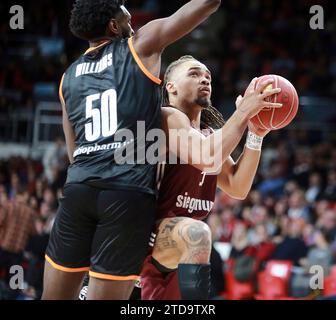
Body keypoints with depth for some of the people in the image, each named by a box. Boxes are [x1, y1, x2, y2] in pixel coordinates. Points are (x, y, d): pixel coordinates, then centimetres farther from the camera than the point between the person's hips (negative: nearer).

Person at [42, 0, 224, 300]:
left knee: (56, 297, 12)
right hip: (130, 193, -4)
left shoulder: (69, 76, 20)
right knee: (105, 294, -2)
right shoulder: (140, 46, 7)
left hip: (79, 189, 5)